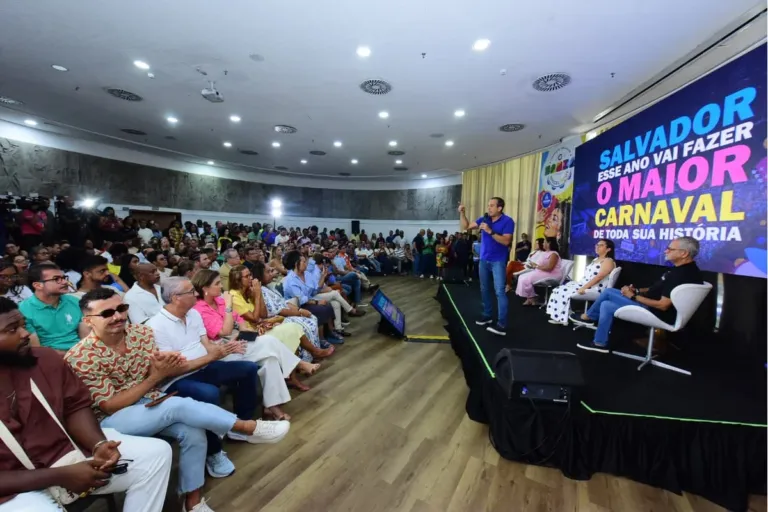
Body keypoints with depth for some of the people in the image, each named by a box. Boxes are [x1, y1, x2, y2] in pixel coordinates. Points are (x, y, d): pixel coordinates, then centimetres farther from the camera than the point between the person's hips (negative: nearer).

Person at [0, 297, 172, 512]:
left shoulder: (45, 358, -1)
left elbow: (76, 406, 2)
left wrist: (99, 444, -14)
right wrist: (60, 477, -20)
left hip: (67, 450, 4)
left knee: (156, 452, -7)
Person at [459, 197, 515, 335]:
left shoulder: (507, 221, -10)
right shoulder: (484, 219, 6)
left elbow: (506, 241, -19)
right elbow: (466, 227, 7)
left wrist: (490, 231, -25)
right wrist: (462, 213, -6)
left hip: (498, 261, -6)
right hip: (484, 260, 6)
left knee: (499, 291, -11)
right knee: (485, 290, 14)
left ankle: (502, 324, -9)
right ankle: (487, 315, 29)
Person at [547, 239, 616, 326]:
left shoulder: (608, 261, -10)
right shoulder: (595, 259, 21)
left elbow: (599, 277, -22)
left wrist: (583, 288, -28)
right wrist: (578, 284, 9)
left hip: (593, 289, -10)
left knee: (564, 292, -21)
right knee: (559, 290, -4)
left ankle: (562, 318, -11)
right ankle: (559, 317, -8)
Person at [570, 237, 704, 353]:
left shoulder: (682, 275, -27)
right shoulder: (682, 268, 6)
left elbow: (662, 305, -28)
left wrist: (633, 297, -17)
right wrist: (637, 290, 4)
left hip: (655, 312, -10)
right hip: (650, 303, 10)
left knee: (606, 306, -6)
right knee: (609, 292, 8)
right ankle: (590, 317, 18)